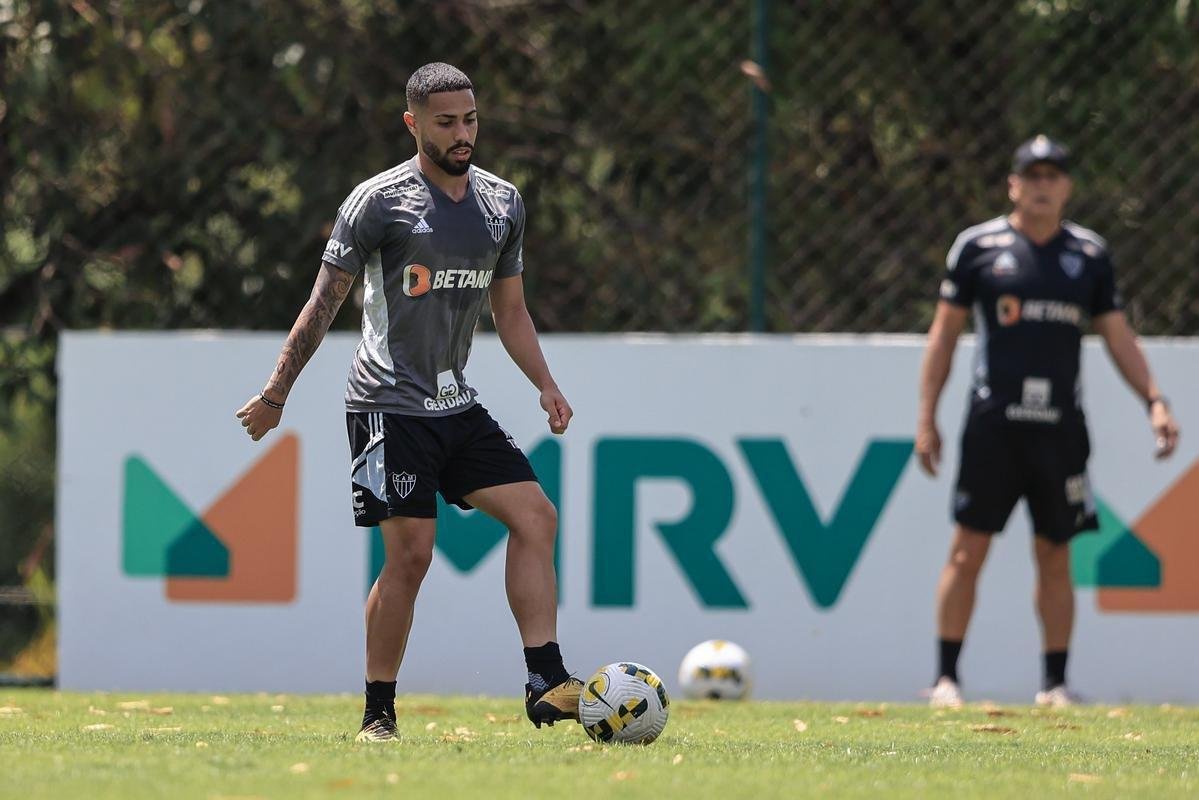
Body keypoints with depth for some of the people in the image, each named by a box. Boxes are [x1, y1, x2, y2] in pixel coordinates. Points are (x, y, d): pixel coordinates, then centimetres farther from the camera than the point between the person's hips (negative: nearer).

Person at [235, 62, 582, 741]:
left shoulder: (503, 203, 11)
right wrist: (277, 393, -3)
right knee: (412, 551, -12)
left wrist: (546, 385, 7)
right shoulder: (379, 201, -7)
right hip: (391, 403, -6)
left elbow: (510, 310, 20)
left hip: (459, 405, 6)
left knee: (536, 516, -6)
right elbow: (326, 300, -2)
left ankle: (546, 684, -7)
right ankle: (379, 712, -1)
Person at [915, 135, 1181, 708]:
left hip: (1060, 427, 2)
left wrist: (1154, 400, 2)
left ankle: (1055, 683, 12)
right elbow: (944, 333, 5)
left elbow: (1117, 337, 15)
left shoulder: (1089, 254, 10)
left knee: (1055, 558, 6)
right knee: (968, 550, -5)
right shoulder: (978, 246, 2)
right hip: (993, 424, -2)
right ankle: (946, 678, 1)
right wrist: (926, 418, 1)